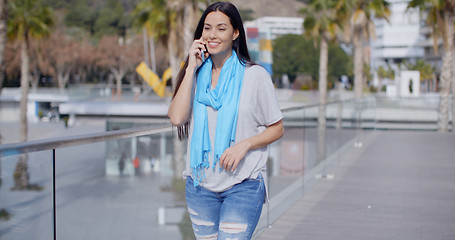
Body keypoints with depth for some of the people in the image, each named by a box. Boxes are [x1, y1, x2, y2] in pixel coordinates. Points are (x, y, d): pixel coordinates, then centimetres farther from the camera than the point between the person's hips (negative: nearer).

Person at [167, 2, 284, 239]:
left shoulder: (255, 75, -4)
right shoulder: (197, 74, 7)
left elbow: (277, 129, 1)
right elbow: (177, 118, -10)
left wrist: (244, 144, -16)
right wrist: (191, 68, -7)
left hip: (243, 186, -4)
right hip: (200, 183, 4)